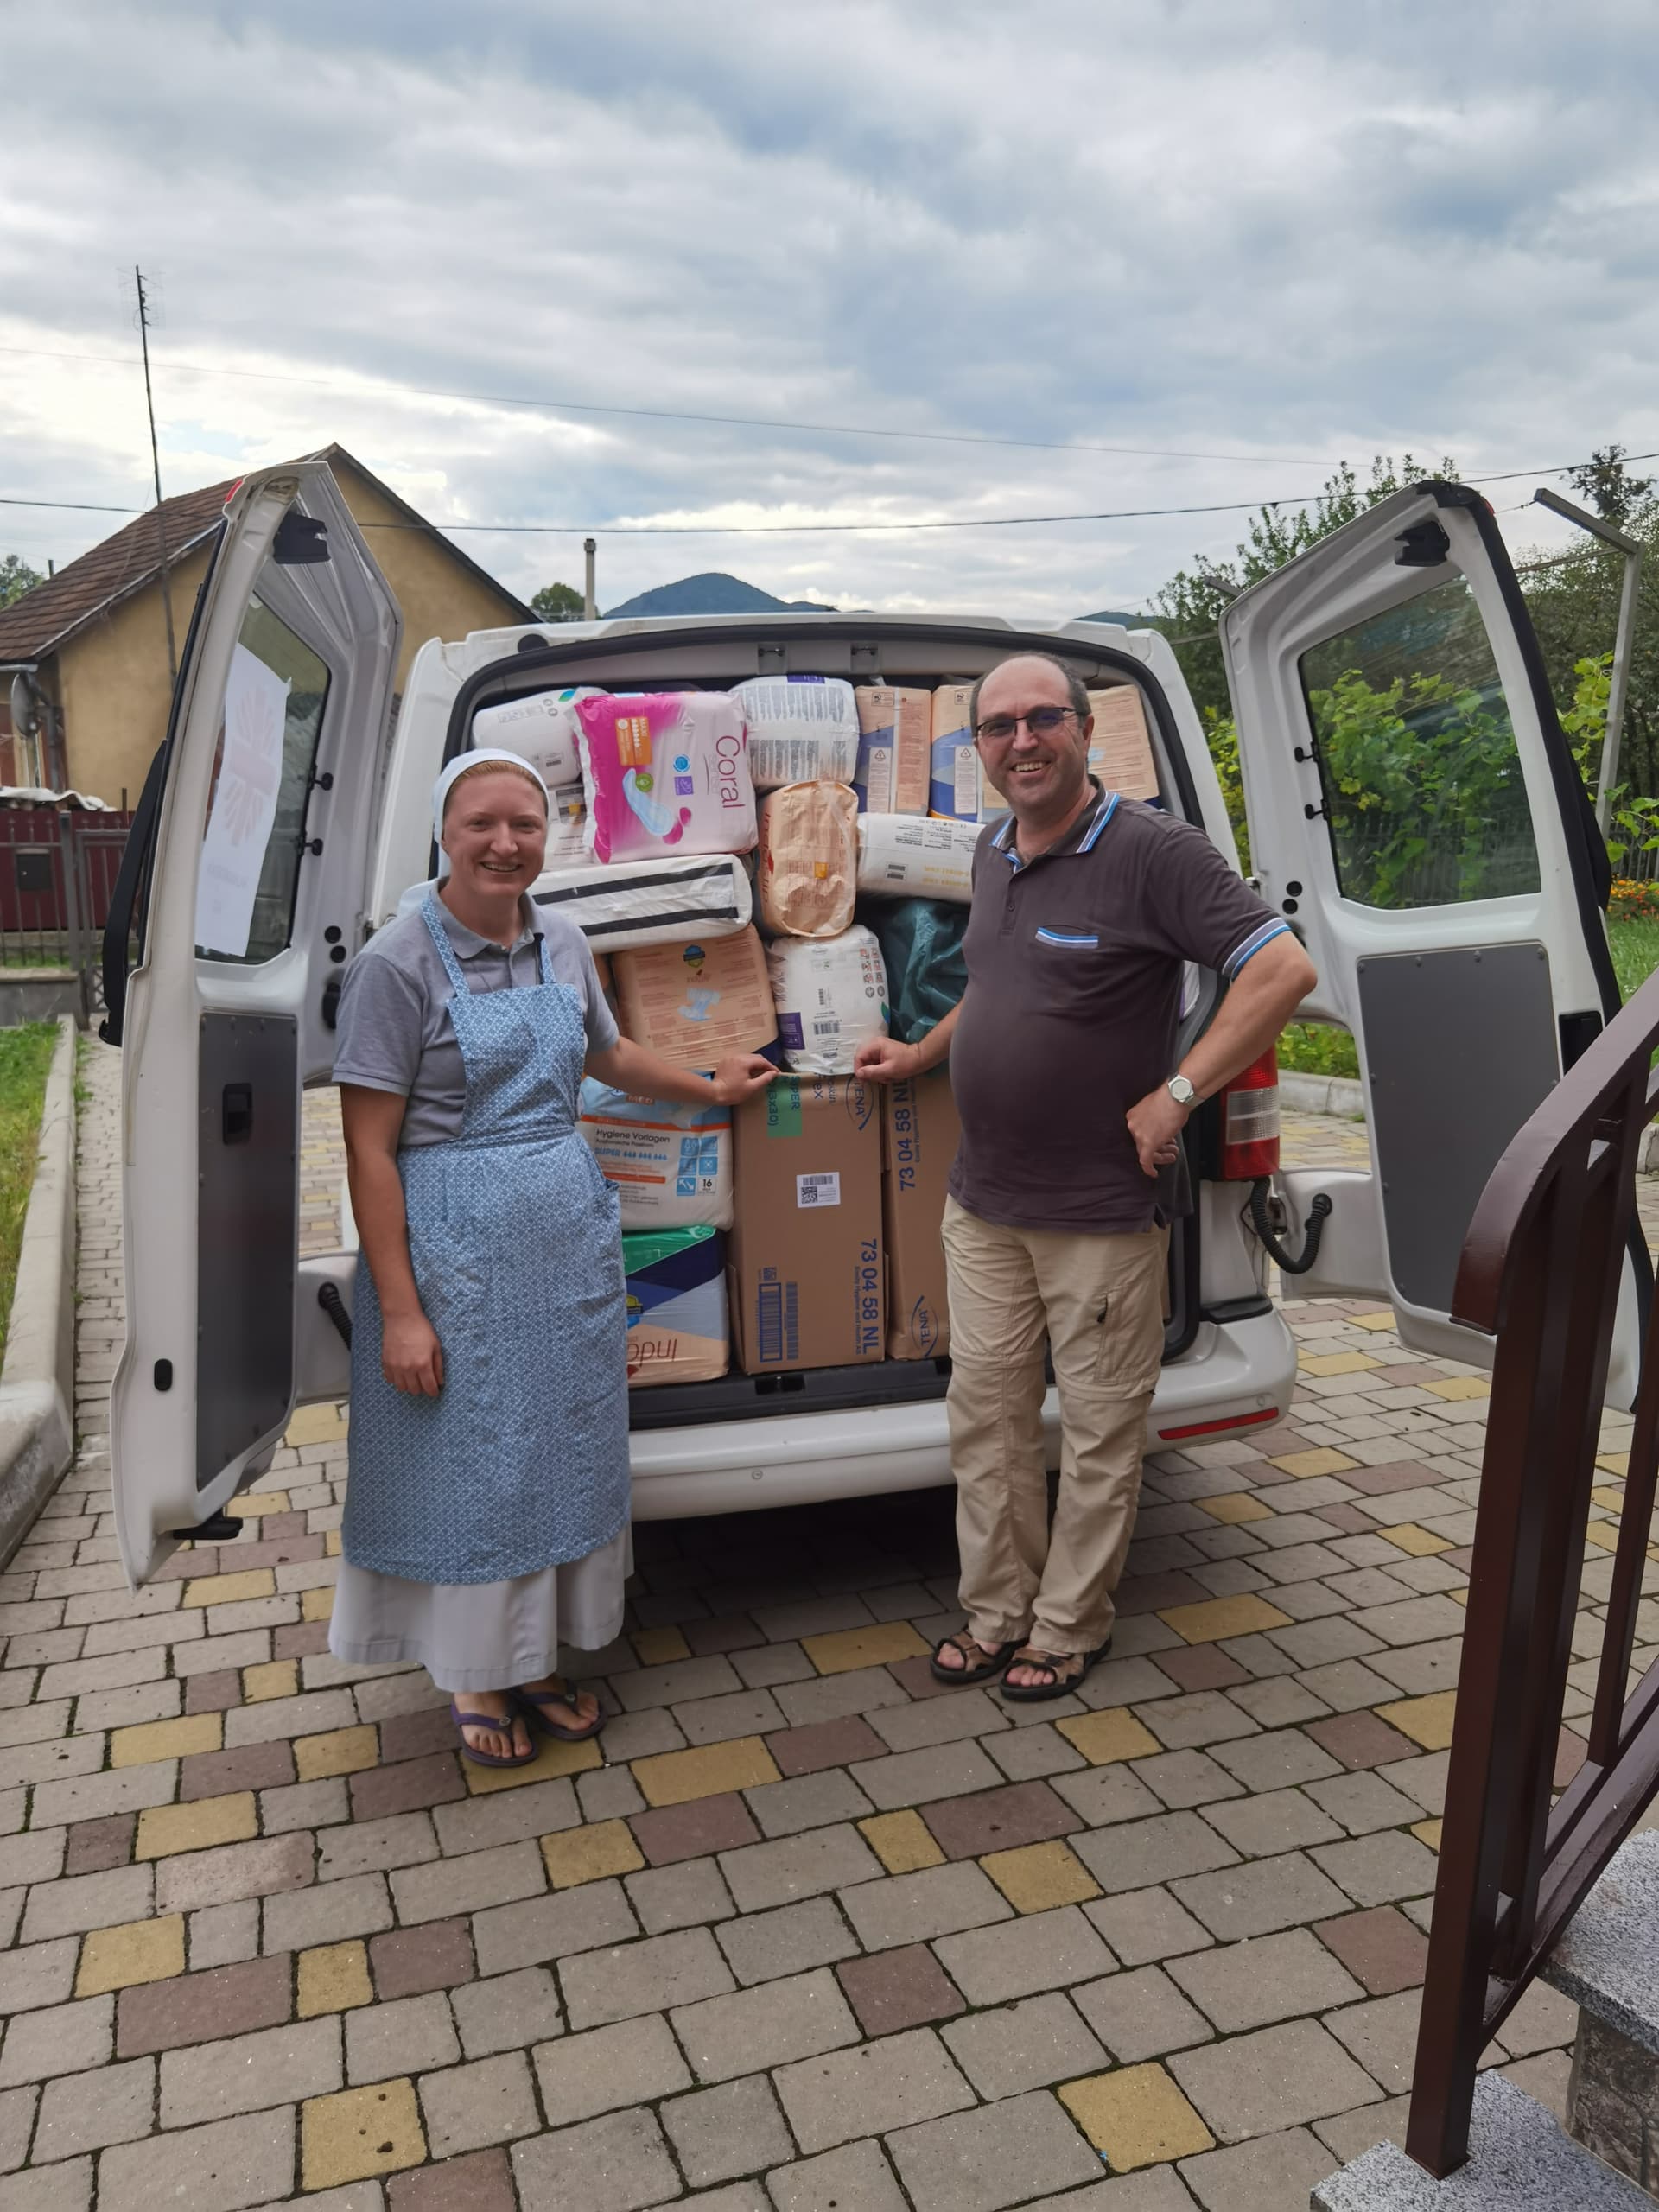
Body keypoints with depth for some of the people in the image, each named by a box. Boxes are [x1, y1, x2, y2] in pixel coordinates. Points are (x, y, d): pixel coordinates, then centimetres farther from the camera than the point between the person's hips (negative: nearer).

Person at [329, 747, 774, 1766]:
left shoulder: (564, 943, 5)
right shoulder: (398, 963, -13)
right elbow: (369, 1149, -14)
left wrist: (712, 1089, 32)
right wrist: (399, 1310, -16)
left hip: (572, 1231, 6)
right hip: (456, 1241, -6)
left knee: (565, 1450, 15)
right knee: (468, 1459, 7)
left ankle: (536, 1654, 34)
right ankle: (475, 1673, 29)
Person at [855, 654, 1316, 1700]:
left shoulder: (1153, 850, -15)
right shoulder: (993, 852, 10)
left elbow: (1283, 969, -21)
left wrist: (1176, 1094, -21)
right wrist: (923, 1055, 25)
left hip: (1104, 1211, -7)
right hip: (984, 1202, 7)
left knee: (1100, 1431, 8)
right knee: (985, 1415, 14)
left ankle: (1070, 1627, 26)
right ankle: (999, 1613, 31)